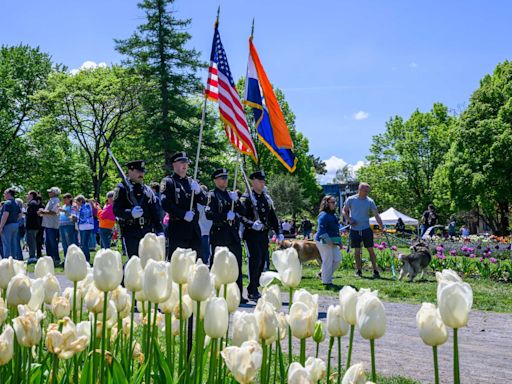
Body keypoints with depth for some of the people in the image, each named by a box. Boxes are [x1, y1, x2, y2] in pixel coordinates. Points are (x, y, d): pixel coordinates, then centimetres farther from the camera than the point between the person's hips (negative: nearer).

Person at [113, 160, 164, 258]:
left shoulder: (147, 190, 17)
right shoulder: (122, 188, 0)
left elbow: (155, 213, 16)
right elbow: (116, 210, -9)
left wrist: (160, 231, 8)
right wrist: (131, 213, -27)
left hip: (147, 232, 5)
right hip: (130, 233, -5)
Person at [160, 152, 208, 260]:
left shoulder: (192, 182, 18)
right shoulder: (168, 182, 0)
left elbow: (205, 201, 12)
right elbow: (166, 204, -11)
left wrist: (198, 191, -9)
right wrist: (184, 215, -17)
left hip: (194, 227, 6)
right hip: (177, 227, -6)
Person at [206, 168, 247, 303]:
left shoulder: (231, 194, 17)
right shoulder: (212, 195, -2)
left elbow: (242, 212, 13)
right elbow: (209, 214, -14)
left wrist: (236, 200, -4)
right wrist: (226, 216, -19)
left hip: (233, 234, 6)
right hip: (219, 235, -6)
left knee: (237, 265, 6)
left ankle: (238, 294, 12)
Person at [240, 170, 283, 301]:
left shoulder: (267, 198, 16)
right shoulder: (246, 197, -5)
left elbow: (273, 216, 19)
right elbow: (241, 216, -14)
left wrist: (278, 232, 14)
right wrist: (252, 224, -28)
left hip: (264, 234, 7)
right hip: (252, 234, -7)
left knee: (262, 261, 9)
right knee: (256, 260, -13)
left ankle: (252, 289, 22)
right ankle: (253, 291, -8)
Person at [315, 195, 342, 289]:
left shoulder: (333, 214, 16)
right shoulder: (323, 215, -14)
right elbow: (321, 229, -21)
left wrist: (338, 241, 21)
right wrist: (328, 241, -25)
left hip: (332, 241, 9)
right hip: (324, 241, -9)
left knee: (337, 259, 9)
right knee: (328, 261, -5)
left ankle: (325, 274, 25)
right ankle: (327, 282, 4)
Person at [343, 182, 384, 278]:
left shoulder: (370, 201, -2)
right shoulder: (351, 200, -3)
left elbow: (376, 215, -5)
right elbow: (345, 210, 10)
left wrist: (382, 227, -16)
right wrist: (349, 220, -7)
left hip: (366, 229, 0)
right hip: (354, 229, 0)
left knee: (371, 250, -1)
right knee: (357, 251, 5)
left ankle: (375, 271, 2)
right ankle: (359, 271, 16)